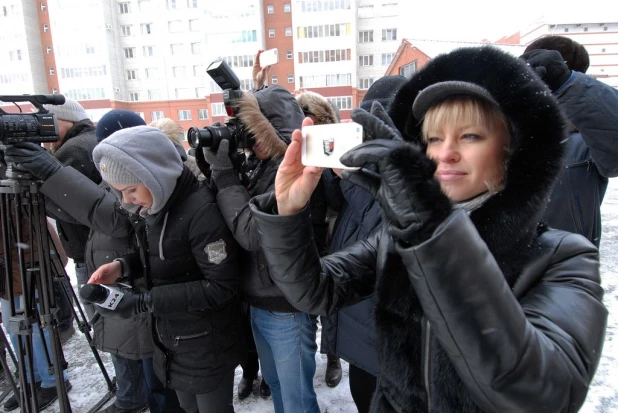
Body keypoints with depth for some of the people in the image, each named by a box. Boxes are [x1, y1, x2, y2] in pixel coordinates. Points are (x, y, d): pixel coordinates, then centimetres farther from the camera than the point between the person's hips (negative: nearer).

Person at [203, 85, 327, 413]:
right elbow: (241, 223, 7)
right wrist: (220, 168, -5)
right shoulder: (265, 166, 4)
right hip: (259, 306, 8)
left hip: (288, 312, -8)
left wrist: (223, 173, -19)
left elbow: (253, 233, -27)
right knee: (274, 383, 28)